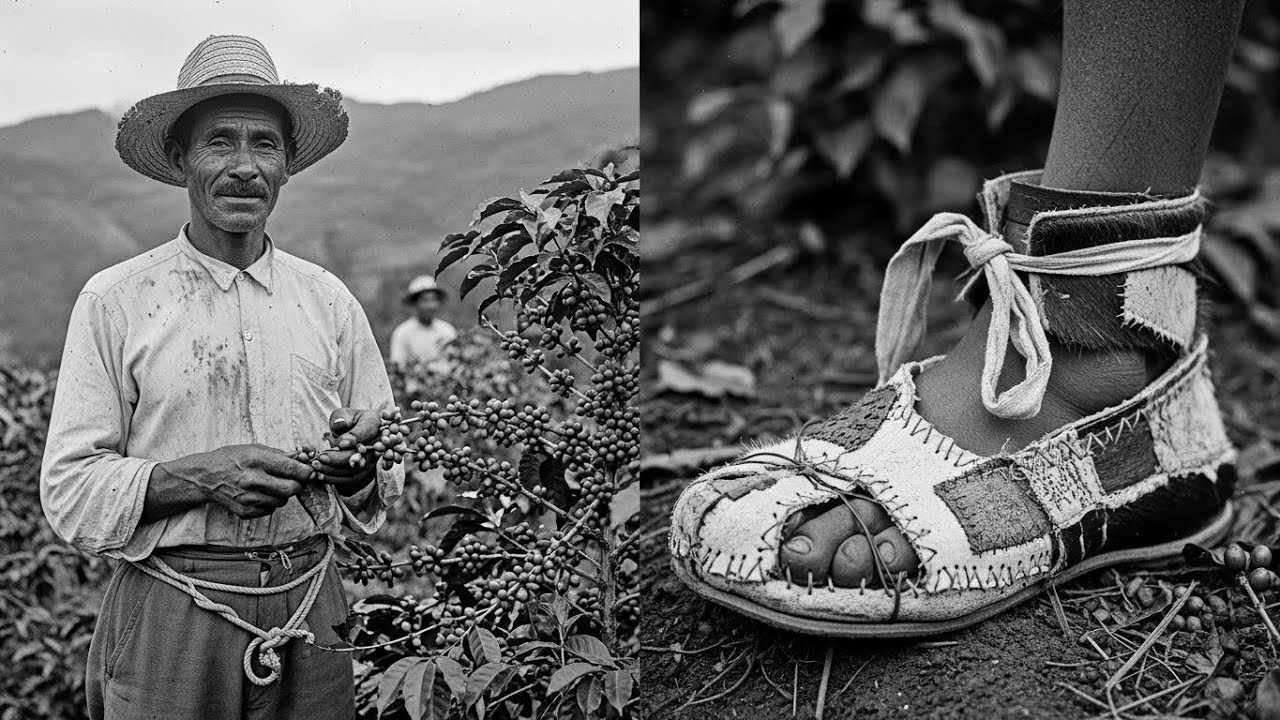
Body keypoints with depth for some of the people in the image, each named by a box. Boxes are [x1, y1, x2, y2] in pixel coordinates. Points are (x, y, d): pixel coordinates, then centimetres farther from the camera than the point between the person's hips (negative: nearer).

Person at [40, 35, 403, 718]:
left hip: (310, 611, 3)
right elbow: (69, 492, -6)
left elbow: (386, 486, 10)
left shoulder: (328, 300, 6)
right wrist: (200, 476, -19)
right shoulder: (114, 301, -2)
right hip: (169, 619, -2)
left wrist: (359, 466, -11)